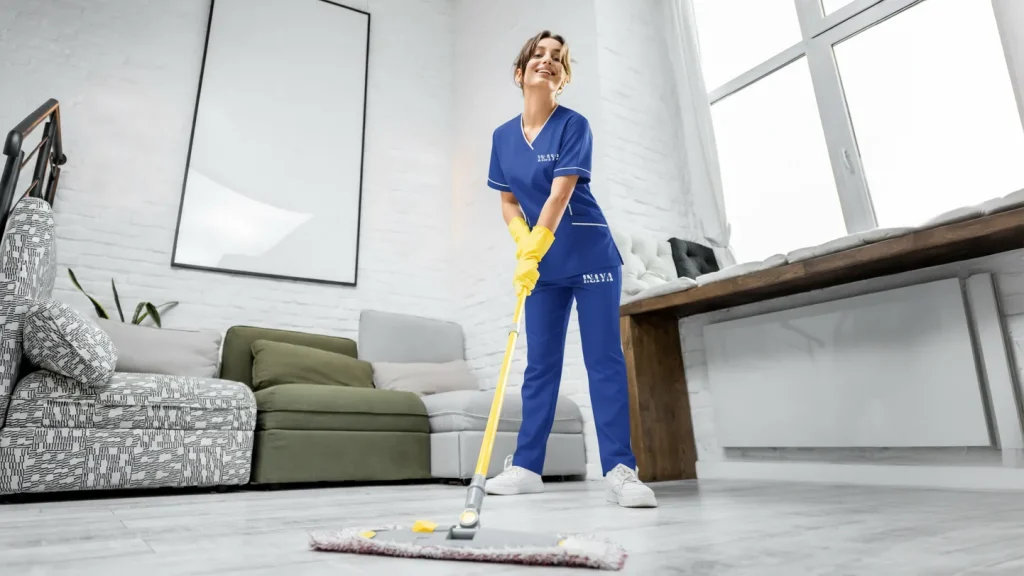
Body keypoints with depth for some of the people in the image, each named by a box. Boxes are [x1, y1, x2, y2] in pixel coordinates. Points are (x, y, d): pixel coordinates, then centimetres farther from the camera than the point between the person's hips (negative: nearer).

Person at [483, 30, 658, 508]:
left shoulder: (573, 125, -7)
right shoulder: (503, 136, 8)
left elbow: (560, 194, -18)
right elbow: (508, 202, 11)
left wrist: (533, 253, -27)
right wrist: (523, 244, -8)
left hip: (590, 258, -4)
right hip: (543, 266, 5)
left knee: (604, 360, -6)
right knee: (540, 364, 6)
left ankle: (619, 471, -3)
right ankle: (525, 467, 12)